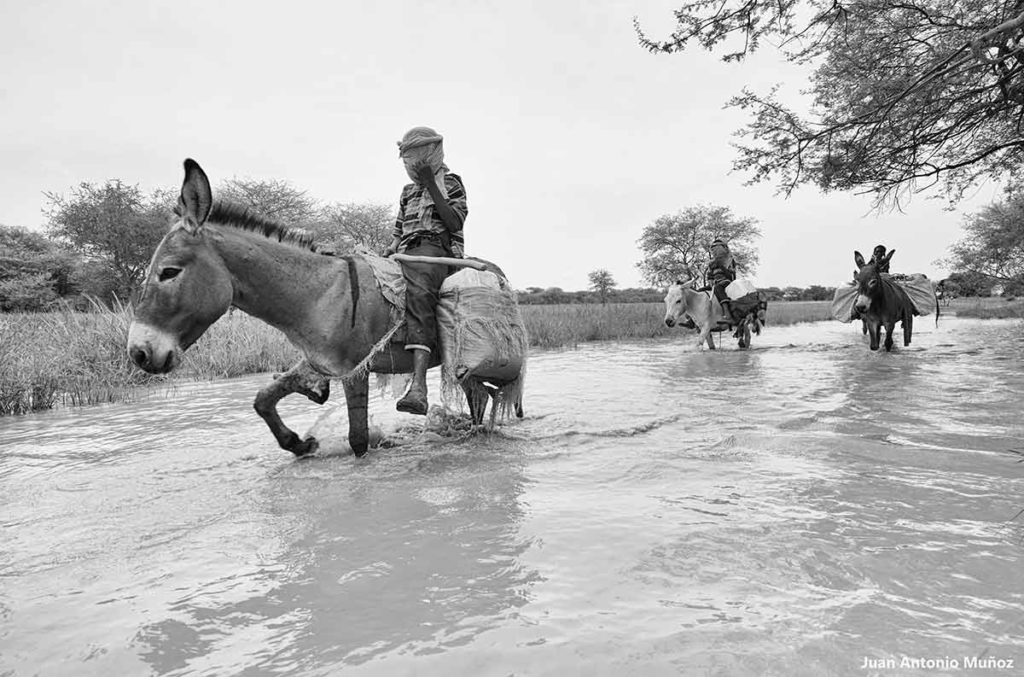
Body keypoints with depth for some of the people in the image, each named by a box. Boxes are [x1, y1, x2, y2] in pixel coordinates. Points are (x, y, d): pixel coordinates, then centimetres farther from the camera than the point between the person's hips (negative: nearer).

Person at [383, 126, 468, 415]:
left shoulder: (449, 182, 11)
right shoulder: (408, 191, 30)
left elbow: (454, 223, -5)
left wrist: (431, 185, -8)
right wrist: (392, 247, 10)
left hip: (435, 249, -8)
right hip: (406, 255, 8)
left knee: (419, 294, -37)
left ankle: (418, 386, -51)